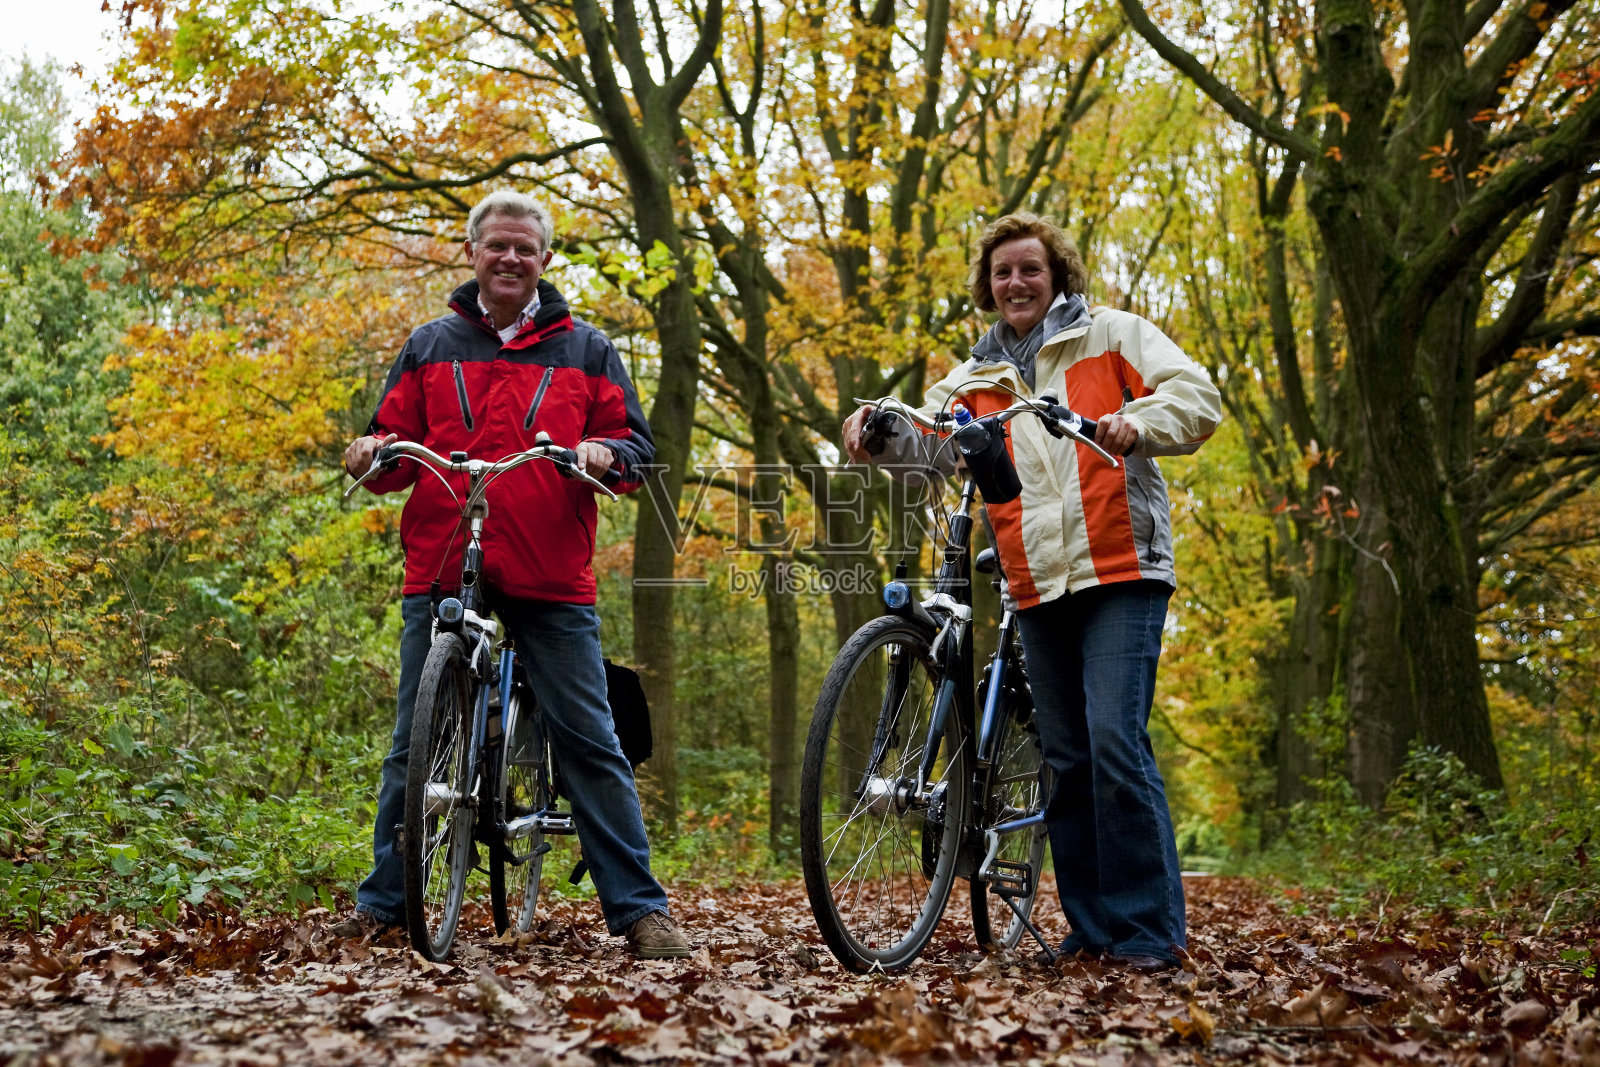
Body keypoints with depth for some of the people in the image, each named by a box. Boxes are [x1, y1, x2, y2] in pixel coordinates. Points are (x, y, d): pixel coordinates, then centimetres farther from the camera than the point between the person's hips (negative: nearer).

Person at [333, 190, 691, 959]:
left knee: (588, 739, -4)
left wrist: (603, 453, -14)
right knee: (414, 745, 5)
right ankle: (382, 902, 16)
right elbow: (396, 443, 17)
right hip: (438, 574, 2)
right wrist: (374, 453, -6)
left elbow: (637, 445, 9)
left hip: (551, 578, -1)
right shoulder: (430, 346, 16)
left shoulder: (584, 350, 13)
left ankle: (639, 908, 0)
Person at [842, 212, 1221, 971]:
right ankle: (1092, 926, 15)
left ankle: (1149, 928, -9)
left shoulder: (1112, 335, 8)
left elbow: (1197, 398, -2)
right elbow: (929, 434, 5)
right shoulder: (978, 376, 19)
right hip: (1039, 590, 5)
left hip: (1120, 573, -5)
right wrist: (878, 431, -17)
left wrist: (1137, 424, -22)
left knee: (1115, 740, -15)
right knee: (1065, 758, 7)